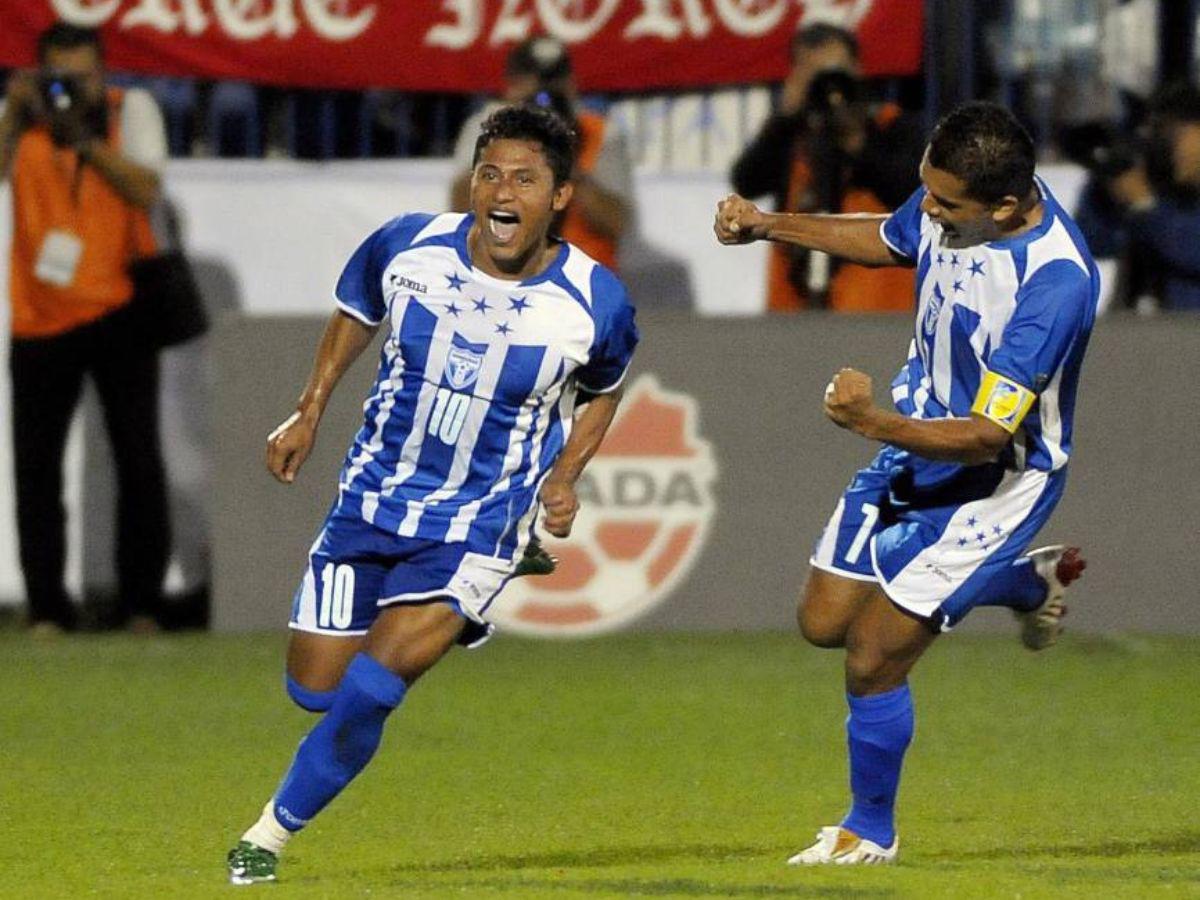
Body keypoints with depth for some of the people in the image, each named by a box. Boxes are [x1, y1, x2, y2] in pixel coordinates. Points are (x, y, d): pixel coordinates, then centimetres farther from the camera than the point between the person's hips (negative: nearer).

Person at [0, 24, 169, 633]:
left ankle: (142, 605, 6)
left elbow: (146, 190, -16)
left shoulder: (131, 110, -2)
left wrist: (85, 139, -25)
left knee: (139, 460, -2)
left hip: (117, 309, -1)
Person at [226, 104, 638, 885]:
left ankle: (275, 830, 4)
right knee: (314, 690, 9)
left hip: (478, 526, -3)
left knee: (369, 693, -19)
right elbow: (356, 313, 11)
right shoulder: (407, 247, -13)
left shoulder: (595, 305, -16)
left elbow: (605, 389, 8)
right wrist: (310, 413, 4)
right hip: (372, 498, 3)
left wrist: (565, 479, -5)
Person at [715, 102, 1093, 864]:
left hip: (992, 481, -8)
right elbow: (888, 240, 13)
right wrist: (769, 225, 6)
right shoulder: (953, 192, -13)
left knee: (873, 662, -5)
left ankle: (871, 832, 22)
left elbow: (988, 436, -33)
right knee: (825, 622, 15)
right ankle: (1028, 580, 34)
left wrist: (876, 424, -46)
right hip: (917, 443, 8)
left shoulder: (1056, 282, -35)